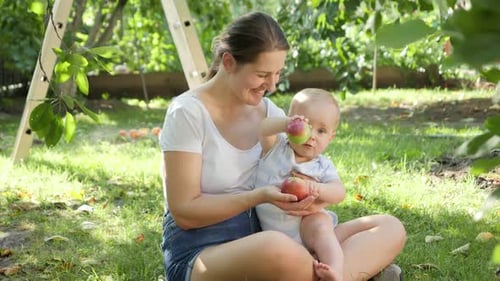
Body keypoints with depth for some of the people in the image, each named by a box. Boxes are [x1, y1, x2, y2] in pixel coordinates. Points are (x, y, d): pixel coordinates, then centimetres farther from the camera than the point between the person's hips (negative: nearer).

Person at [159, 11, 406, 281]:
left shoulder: (271, 113, 8)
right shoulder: (187, 112, -10)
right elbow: (184, 212, -13)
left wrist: (315, 197, -12)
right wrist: (260, 196, -24)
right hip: (199, 252, -7)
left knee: (390, 228, -7)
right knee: (279, 249, -42)